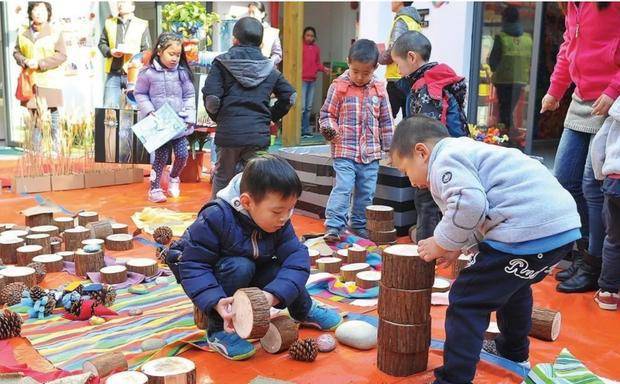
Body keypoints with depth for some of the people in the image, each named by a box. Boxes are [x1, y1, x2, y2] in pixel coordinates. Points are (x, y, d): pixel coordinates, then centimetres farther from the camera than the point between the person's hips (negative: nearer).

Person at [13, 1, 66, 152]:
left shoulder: (55, 34, 1)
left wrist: (40, 63, -15)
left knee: (53, 114, -1)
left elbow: (62, 55, -7)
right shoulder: (23, 35, 12)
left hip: (50, 81, -3)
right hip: (30, 82, 3)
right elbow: (16, 52, 15)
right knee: (34, 115, 6)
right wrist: (25, 61, -8)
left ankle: (56, 149, 6)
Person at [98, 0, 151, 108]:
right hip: (113, 73, 3)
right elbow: (102, 44, 16)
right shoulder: (109, 23, 15)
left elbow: (147, 51, 3)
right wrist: (110, 51, -5)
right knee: (109, 107, 1)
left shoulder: (142, 25, 5)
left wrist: (133, 53, -15)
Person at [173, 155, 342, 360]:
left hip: (250, 277, 5)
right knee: (240, 267, -35)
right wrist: (216, 302, -46)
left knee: (284, 273, -20)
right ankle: (219, 330, -18)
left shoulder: (280, 223, -17)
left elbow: (297, 258, -25)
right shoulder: (215, 218, -33)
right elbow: (193, 265, -32)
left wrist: (272, 295, -42)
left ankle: (305, 311, 13)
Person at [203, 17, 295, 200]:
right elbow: (289, 96, 7)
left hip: (228, 132, -1)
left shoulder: (222, 63, -1)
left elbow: (211, 98, -9)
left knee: (222, 181, 14)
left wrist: (217, 117, 9)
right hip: (259, 134, 1)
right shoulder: (270, 69, 8)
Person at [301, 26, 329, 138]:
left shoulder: (316, 48, 11)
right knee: (301, 106, -9)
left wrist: (324, 69, -3)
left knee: (309, 107, 10)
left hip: (312, 80, 6)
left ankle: (306, 130, 17)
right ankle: (299, 130, -3)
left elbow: (318, 64, 15)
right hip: (302, 79, -6)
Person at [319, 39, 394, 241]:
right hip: (344, 150, -4)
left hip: (371, 153, 4)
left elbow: (386, 120, 12)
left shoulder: (379, 89, 5)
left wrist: (389, 146, 11)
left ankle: (359, 224, 25)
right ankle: (334, 225, -7)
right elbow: (327, 113, 2)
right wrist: (328, 128, -18)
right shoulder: (339, 87, -3)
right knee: (343, 187, -12)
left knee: (366, 192, 11)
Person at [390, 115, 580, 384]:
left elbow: (469, 205, -25)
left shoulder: (445, 159, -8)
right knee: (513, 286, 34)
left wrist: (442, 243, -10)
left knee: (467, 302, -7)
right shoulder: (464, 150, 25)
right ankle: (513, 352, 54)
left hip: (529, 231, -11)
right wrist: (458, 246, 16)